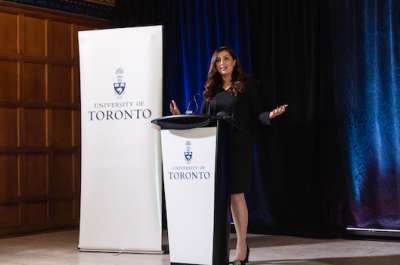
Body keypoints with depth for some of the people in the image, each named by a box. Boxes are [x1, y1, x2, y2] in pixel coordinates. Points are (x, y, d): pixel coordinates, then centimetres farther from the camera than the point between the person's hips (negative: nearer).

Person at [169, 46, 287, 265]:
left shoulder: (246, 85, 3)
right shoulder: (211, 89, 15)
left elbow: (255, 116, -1)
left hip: (237, 145, -4)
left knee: (236, 195, -5)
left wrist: (270, 115, -19)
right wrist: (181, 117, 11)